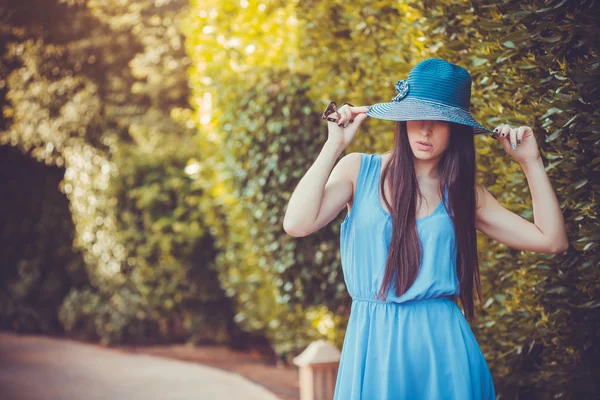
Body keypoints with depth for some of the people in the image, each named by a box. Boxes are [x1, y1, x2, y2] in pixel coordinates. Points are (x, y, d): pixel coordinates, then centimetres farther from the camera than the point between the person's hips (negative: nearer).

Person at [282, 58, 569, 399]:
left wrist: (531, 162, 1)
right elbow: (297, 224, -14)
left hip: (443, 345, 1)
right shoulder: (359, 170, 2)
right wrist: (335, 145, -10)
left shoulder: (464, 193, 7)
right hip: (374, 344, -1)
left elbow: (552, 240, 4)